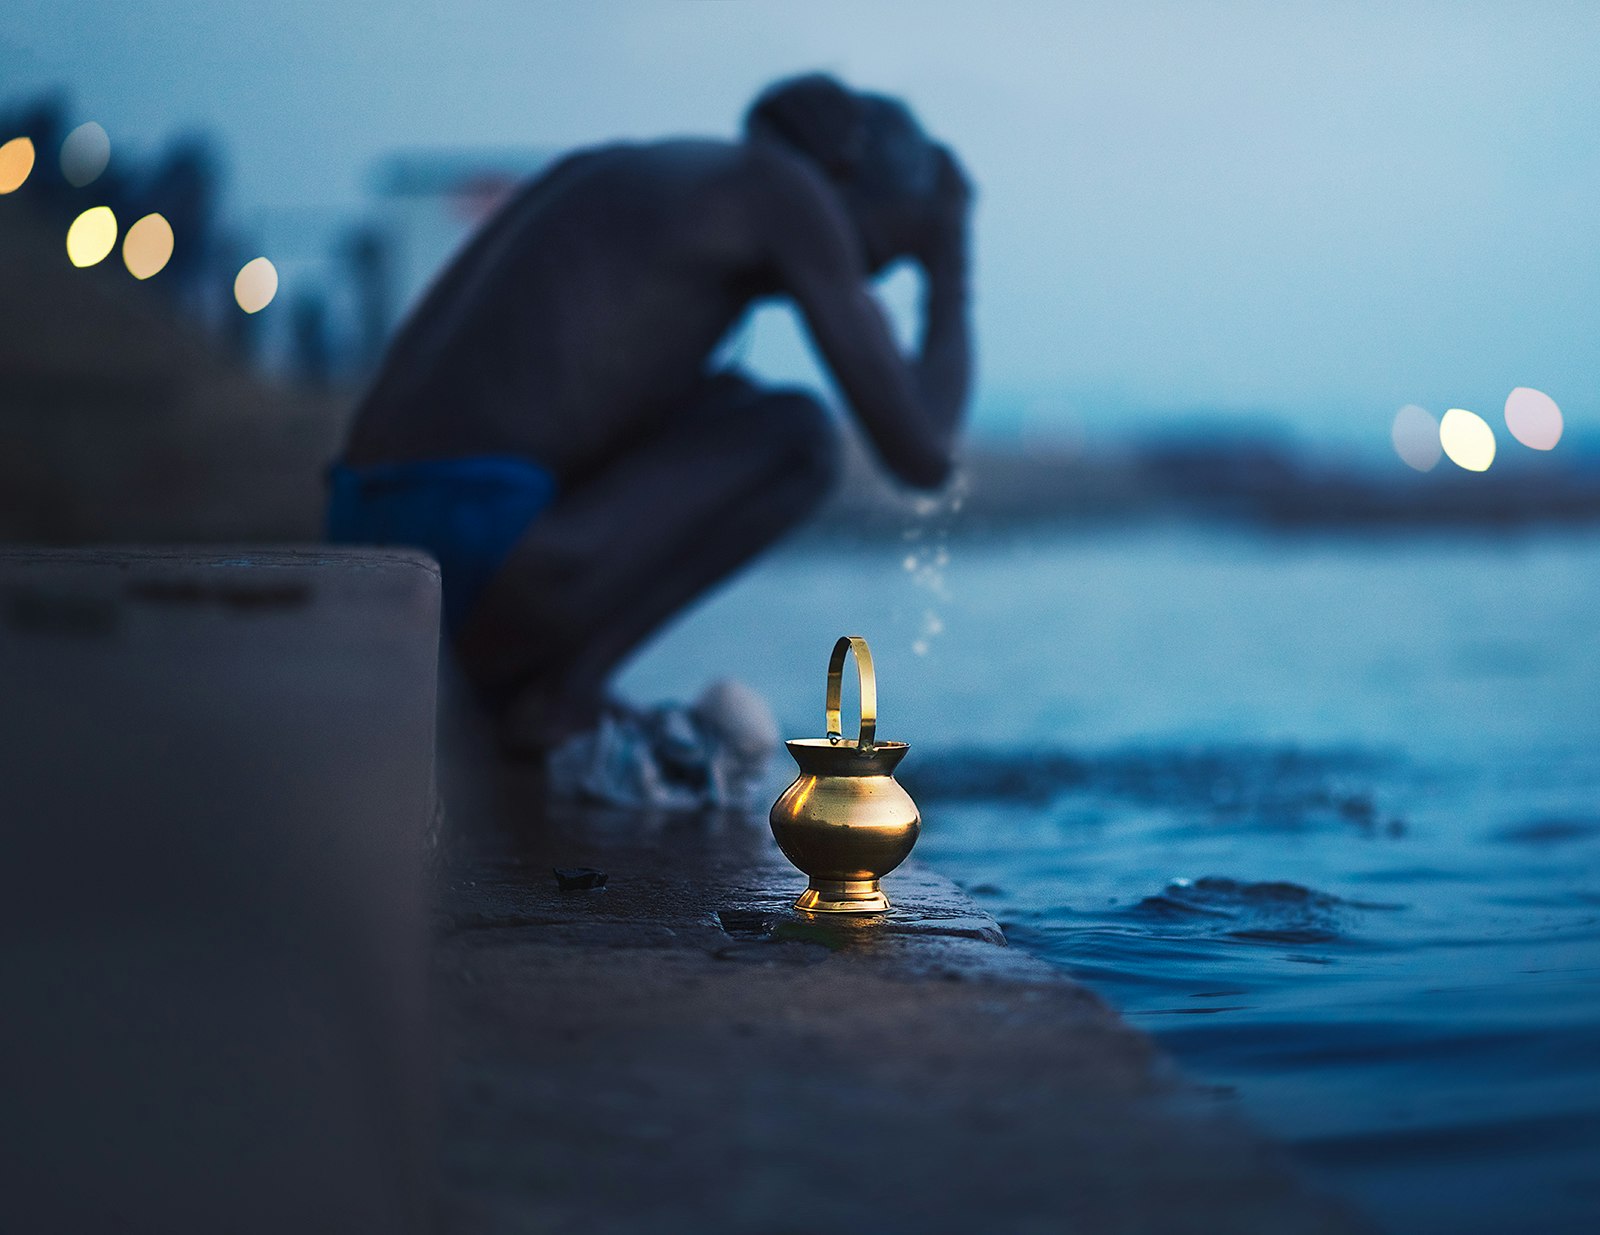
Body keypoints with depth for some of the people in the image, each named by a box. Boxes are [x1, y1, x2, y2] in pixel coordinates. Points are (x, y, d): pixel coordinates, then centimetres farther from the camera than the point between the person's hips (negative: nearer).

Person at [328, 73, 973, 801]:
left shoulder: (605, 170, 27)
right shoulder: (788, 183, 2)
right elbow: (921, 455, 0)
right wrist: (951, 271, 16)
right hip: (475, 563, -9)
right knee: (800, 432, 7)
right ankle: (562, 696, -3)